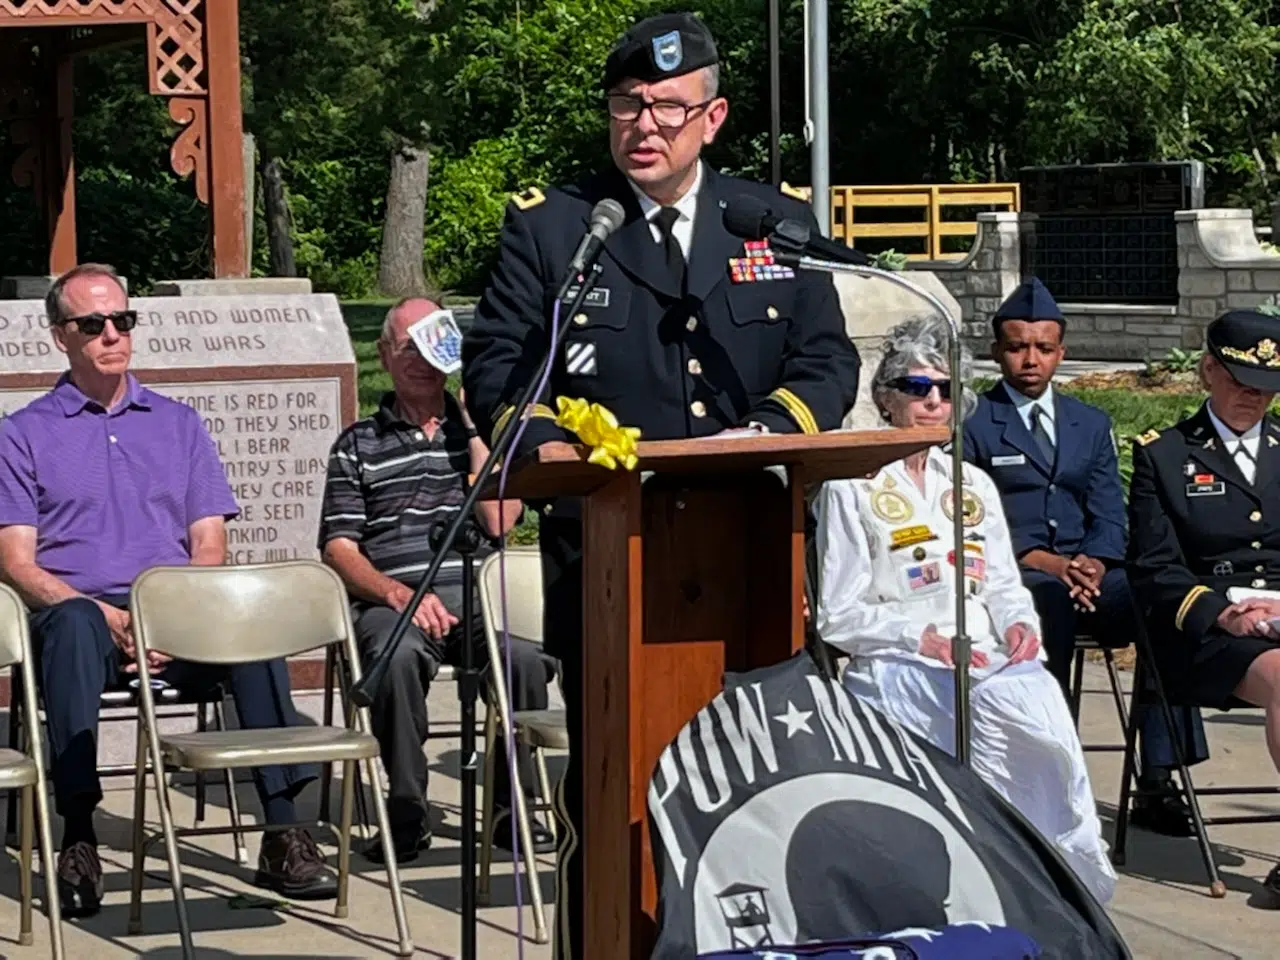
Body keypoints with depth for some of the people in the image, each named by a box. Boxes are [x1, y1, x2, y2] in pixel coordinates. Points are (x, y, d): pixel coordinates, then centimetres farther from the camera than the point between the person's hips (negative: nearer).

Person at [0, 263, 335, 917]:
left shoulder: (178, 424, 23)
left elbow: (210, 546, 14)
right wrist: (107, 616, -14)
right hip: (83, 611, -2)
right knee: (74, 624, -39)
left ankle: (282, 833, -34)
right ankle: (78, 838, -42)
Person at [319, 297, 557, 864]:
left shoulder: (476, 432, 22)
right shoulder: (357, 445, 18)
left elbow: (499, 522, 5)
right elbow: (339, 549, 8)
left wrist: (471, 425, 5)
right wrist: (397, 592, -11)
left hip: (473, 590, 1)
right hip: (391, 597, -1)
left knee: (525, 656, -33)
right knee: (397, 657, -37)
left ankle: (512, 808, -18)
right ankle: (406, 812, -23)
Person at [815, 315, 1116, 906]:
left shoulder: (973, 485, 25)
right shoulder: (852, 490, 7)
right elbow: (837, 618, 1)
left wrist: (1019, 623, -3)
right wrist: (922, 637, -14)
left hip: (993, 656, 4)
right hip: (899, 669, -4)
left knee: (1038, 696, -33)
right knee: (1002, 704, -37)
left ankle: (1070, 872, -27)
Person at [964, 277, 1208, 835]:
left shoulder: (1091, 425, 22)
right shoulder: (971, 427, 8)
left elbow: (1109, 516, 12)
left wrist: (1093, 564, -11)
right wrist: (1044, 563, -16)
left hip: (1089, 574, 4)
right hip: (1009, 580, -4)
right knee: (1052, 599, -40)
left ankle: (1157, 784, -29)